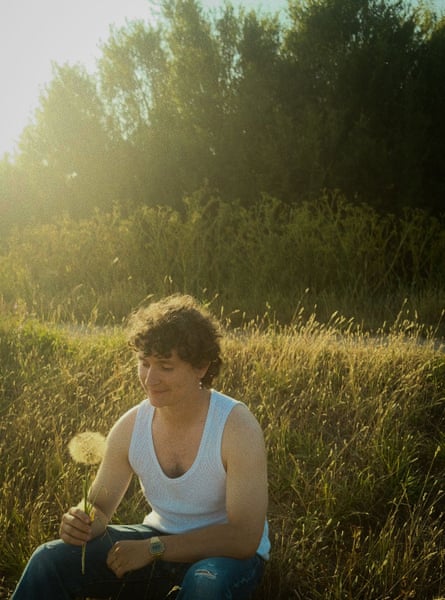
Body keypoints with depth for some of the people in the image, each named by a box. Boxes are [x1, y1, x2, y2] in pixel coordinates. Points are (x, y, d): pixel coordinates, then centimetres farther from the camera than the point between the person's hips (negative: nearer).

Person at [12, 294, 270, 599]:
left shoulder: (237, 427, -23)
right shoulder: (130, 427, -9)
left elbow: (245, 537, -26)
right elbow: (100, 508, 2)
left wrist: (153, 549, -27)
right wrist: (82, 524, -23)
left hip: (227, 554, -4)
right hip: (158, 542, 4)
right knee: (51, 558, -13)